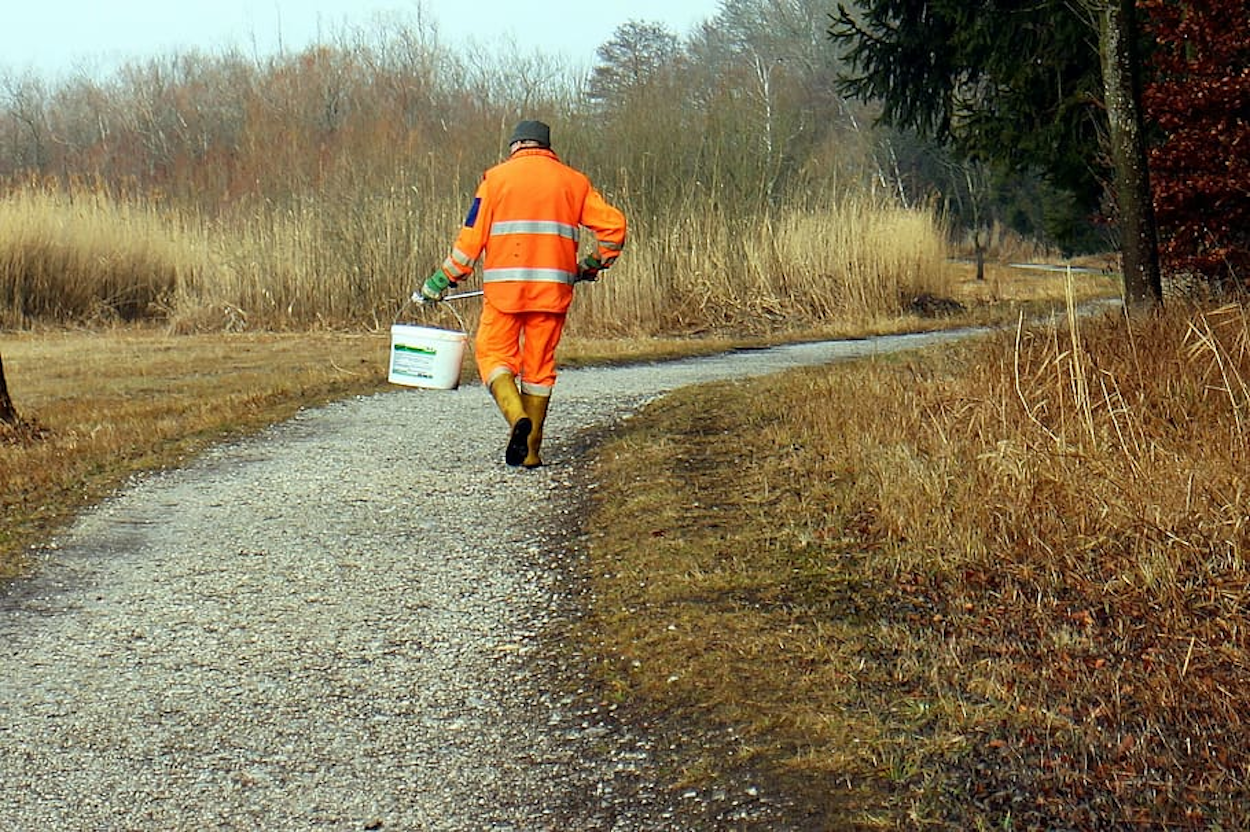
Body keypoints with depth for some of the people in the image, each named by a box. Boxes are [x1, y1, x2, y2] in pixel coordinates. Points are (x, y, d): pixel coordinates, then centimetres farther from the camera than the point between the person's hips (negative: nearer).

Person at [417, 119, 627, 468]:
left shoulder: (497, 178, 5)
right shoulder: (574, 181, 12)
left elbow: (472, 237, 0)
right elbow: (613, 224, 5)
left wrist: (442, 280, 7)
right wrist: (593, 265, 19)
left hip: (505, 286, -2)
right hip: (553, 289, 2)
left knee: (494, 354, 7)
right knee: (539, 365, 9)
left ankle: (516, 416, -19)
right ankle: (530, 450, 9)